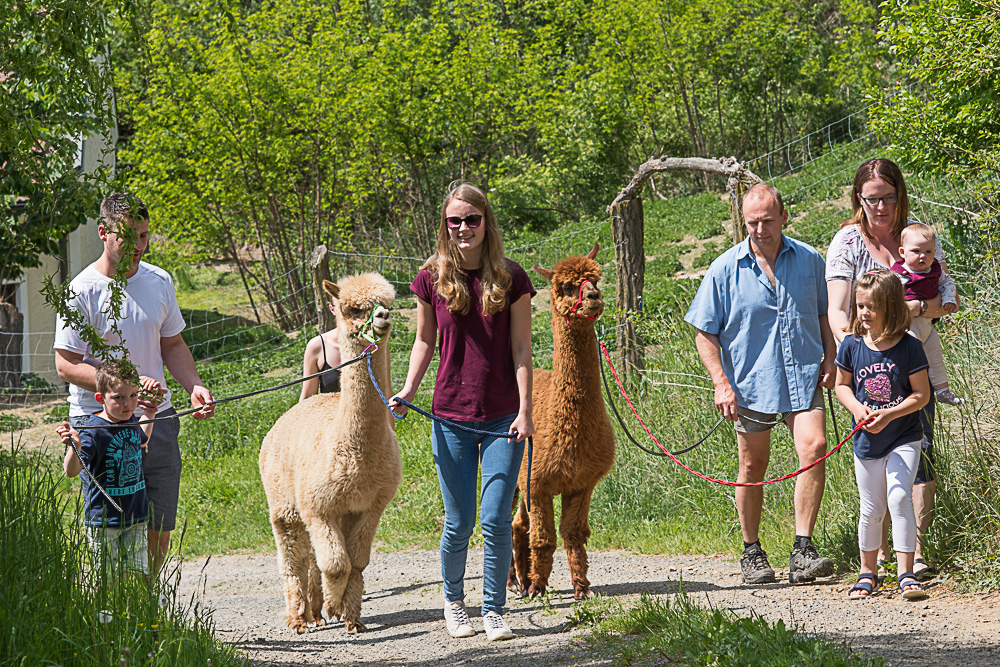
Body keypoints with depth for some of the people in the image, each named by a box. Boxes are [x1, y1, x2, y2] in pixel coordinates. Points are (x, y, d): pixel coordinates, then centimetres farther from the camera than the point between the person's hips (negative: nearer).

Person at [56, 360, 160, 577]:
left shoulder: (129, 420, 4)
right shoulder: (94, 431, -19)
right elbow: (71, 471, -29)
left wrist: (149, 414, 21)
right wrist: (75, 447, -47)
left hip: (135, 517, 6)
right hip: (103, 520, -6)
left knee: (138, 573, 7)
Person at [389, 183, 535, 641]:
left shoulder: (511, 278, -1)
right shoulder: (432, 279, 1)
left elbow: (521, 349, -1)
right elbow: (425, 342, 10)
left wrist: (525, 410, -8)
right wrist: (408, 390, -4)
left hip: (502, 418, -1)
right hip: (451, 416, 1)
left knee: (496, 519, -5)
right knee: (459, 523, 5)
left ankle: (494, 610, 8)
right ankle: (453, 600, 29)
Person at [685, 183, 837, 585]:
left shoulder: (809, 261, 4)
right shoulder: (725, 270, -3)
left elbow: (823, 316, 18)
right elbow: (704, 333, 0)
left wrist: (829, 360, 5)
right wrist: (721, 383, -9)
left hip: (802, 378, 1)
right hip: (751, 382, -1)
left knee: (814, 447, -18)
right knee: (753, 466, 7)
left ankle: (802, 551, -15)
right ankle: (752, 553, 24)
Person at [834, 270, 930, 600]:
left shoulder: (909, 348, -12)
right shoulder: (852, 345, -3)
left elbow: (921, 394, -9)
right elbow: (842, 385, 8)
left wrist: (889, 414, -21)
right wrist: (856, 407, -12)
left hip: (903, 439, -3)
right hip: (866, 441, 3)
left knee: (899, 499, -17)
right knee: (871, 510, 9)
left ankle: (906, 574, -13)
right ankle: (867, 573, 26)